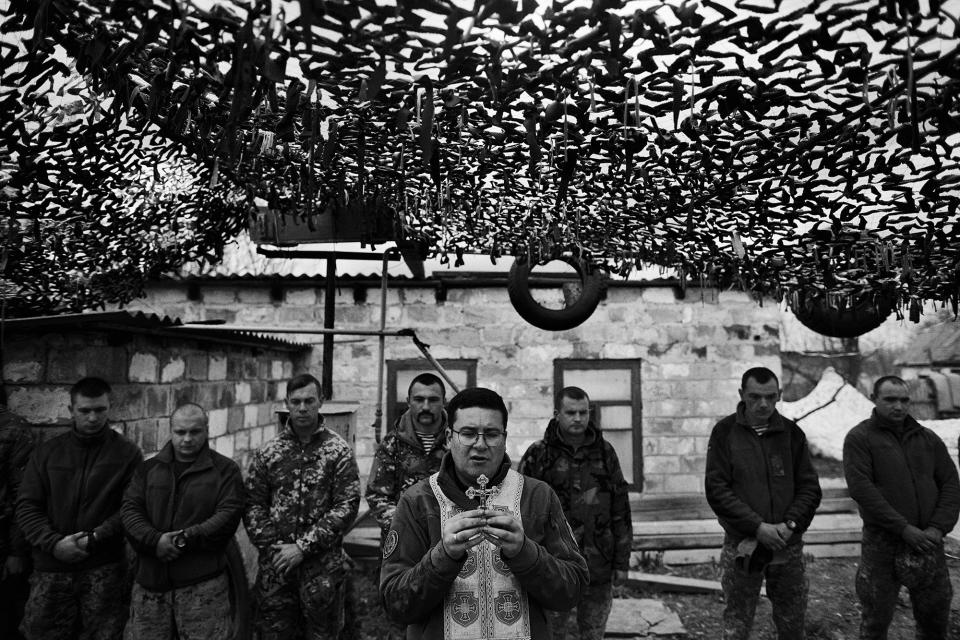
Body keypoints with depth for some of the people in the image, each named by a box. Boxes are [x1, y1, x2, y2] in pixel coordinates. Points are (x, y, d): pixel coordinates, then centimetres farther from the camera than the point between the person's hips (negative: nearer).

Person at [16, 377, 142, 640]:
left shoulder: (127, 453, -2)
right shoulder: (47, 452, 7)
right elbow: (26, 506, 3)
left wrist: (95, 537, -17)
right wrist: (53, 543, -10)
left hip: (105, 569, -2)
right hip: (51, 569, 3)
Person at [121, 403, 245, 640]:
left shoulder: (225, 469, 0)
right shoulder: (148, 469, 11)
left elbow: (229, 514, -8)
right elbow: (130, 509, 3)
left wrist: (185, 539, -17)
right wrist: (154, 540, -13)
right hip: (150, 579, 4)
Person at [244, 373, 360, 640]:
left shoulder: (339, 450, -5)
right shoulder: (268, 452, 3)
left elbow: (347, 506, -10)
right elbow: (253, 504, 4)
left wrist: (303, 547, -14)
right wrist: (271, 546, -9)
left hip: (323, 564, -2)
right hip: (275, 564, 2)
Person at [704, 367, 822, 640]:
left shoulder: (791, 432, 4)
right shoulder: (725, 432, -5)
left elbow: (810, 487, 3)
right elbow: (716, 489, -9)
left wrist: (791, 524, -12)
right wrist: (757, 527, -17)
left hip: (788, 544, 3)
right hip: (742, 545, -2)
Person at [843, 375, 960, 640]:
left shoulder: (928, 438, 8)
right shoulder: (859, 438, -7)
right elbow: (861, 488, -14)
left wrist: (939, 528, -6)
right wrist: (904, 528, -17)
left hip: (928, 542, 4)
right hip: (882, 543, -4)